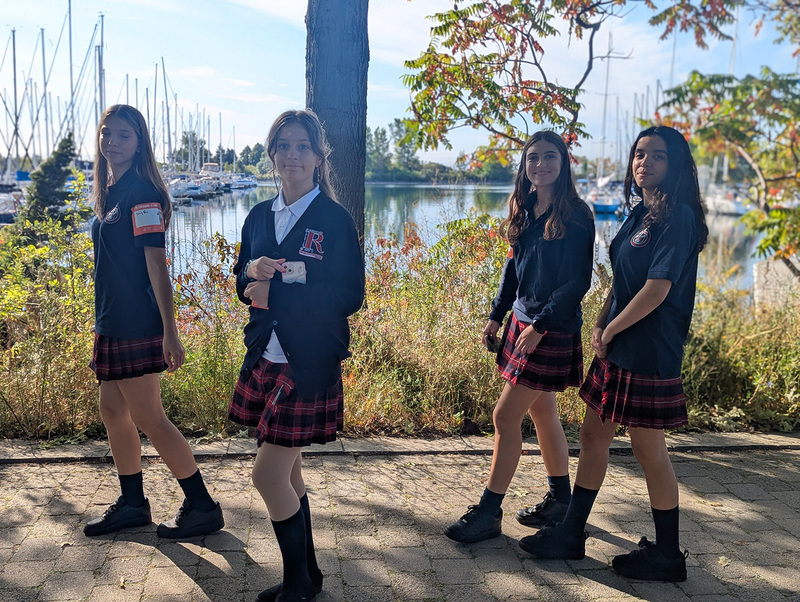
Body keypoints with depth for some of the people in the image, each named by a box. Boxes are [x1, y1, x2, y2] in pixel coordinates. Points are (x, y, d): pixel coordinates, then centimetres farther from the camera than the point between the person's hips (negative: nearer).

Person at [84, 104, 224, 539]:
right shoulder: (110, 193, 13)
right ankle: (132, 504, 29)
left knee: (148, 418, -4)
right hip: (112, 323, 9)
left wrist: (170, 334, -21)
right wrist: (103, 320, 20)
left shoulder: (141, 193, -14)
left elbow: (156, 266, -19)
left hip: (137, 324, -9)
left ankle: (202, 507, 8)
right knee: (113, 412, 15)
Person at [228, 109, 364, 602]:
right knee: (288, 473, 15)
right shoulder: (260, 216, 10)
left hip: (309, 363, -6)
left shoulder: (335, 219, -8)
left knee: (268, 475, -6)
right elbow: (245, 286, 14)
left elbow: (349, 297, -11)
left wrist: (276, 294, -16)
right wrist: (252, 271, -10)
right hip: (266, 357, 6)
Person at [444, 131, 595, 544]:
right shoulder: (526, 210, 9)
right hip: (523, 321, 8)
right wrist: (497, 315, 11)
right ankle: (560, 500, 31)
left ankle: (488, 512, 6)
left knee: (505, 415, -6)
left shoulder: (575, 216, -13)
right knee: (542, 412, 15)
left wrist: (539, 325, -18)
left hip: (553, 331, -8)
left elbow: (578, 281, -15)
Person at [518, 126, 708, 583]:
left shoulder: (678, 218, -15)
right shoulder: (640, 214, 12)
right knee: (593, 436, 14)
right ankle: (571, 534, 28)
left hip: (649, 354, -9)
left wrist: (610, 331, -10)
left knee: (649, 451, 3)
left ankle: (668, 555, 21)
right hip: (617, 350, 9)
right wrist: (601, 324, 4)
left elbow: (657, 289, -20)